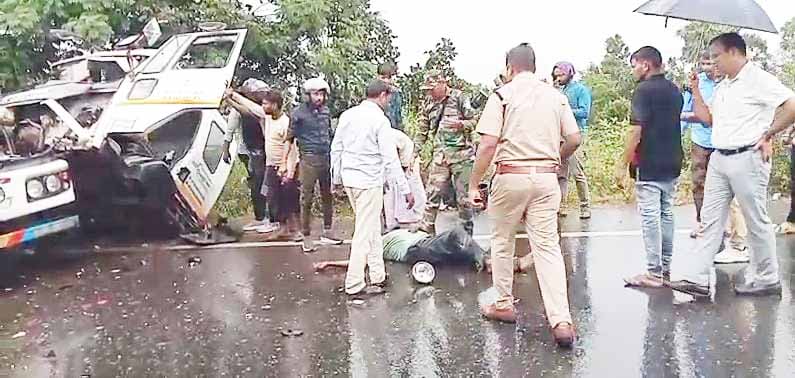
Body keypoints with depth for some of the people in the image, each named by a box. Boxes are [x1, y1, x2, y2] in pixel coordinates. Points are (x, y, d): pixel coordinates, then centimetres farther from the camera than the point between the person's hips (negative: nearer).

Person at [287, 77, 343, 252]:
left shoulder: (326, 111, 11)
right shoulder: (298, 113, -5)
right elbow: (289, 139, -4)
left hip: (327, 158, 6)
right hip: (309, 160, -5)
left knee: (328, 196, 13)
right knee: (307, 199, 0)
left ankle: (327, 231, 27)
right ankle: (307, 237, 8)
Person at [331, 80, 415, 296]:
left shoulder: (347, 115, 7)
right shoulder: (380, 120, -12)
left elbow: (336, 149, 11)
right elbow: (391, 160, -14)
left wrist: (336, 178, 21)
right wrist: (405, 190, -9)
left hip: (349, 179, 7)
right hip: (369, 182, -7)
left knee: (372, 228, 18)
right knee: (364, 232, 0)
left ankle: (377, 276, 24)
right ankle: (354, 284, 7)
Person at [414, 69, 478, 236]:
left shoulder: (459, 97, -1)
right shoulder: (429, 107, 14)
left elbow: (473, 122, -2)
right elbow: (422, 133, 18)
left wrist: (460, 124, -22)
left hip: (462, 155, -4)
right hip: (440, 157, 4)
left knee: (463, 196, 1)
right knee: (433, 194, 2)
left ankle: (467, 233, 12)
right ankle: (427, 228, 11)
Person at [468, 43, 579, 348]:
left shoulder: (502, 95, -4)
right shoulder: (556, 96, 9)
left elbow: (488, 144, -12)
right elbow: (574, 139, 7)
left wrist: (474, 185, -8)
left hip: (511, 176, -3)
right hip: (546, 177, 4)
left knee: (502, 241, 15)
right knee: (548, 246, 4)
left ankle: (504, 305, 27)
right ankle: (561, 321, -3)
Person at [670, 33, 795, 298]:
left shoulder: (758, 80, -10)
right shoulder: (722, 87, 15)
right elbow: (707, 118, 21)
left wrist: (767, 135, -12)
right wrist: (695, 91, 13)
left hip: (747, 159, -8)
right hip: (719, 158, 8)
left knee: (757, 221, 3)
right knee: (710, 218, 5)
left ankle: (768, 280, 19)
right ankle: (697, 278, 6)